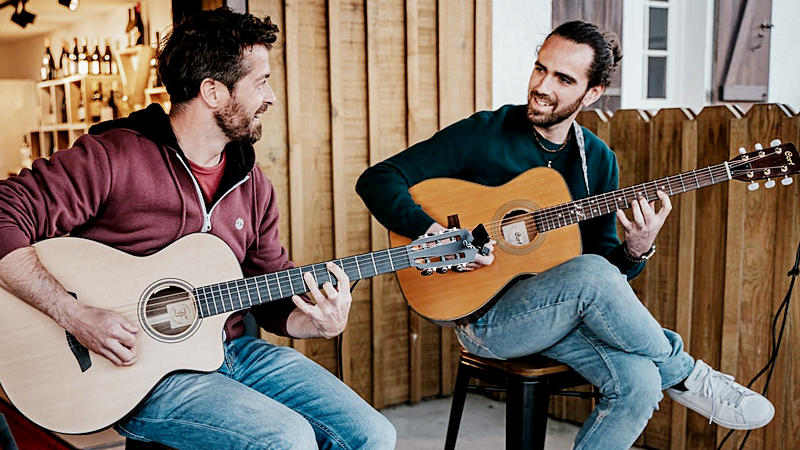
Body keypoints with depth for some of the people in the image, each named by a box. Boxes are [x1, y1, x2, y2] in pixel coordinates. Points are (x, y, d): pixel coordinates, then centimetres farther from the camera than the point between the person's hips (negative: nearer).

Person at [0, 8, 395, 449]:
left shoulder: (253, 186, 8)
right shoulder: (112, 157, -12)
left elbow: (275, 300, 13)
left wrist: (322, 322, -8)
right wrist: (75, 315, -24)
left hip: (231, 350, 6)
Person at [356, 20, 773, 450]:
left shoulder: (597, 160, 6)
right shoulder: (484, 134, -8)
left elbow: (605, 259, 10)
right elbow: (377, 179, -11)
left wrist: (636, 249, -12)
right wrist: (434, 233, -25)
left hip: (562, 312, 5)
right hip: (483, 314, -4)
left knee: (639, 382, -25)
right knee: (591, 273, -33)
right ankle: (686, 377, -11)